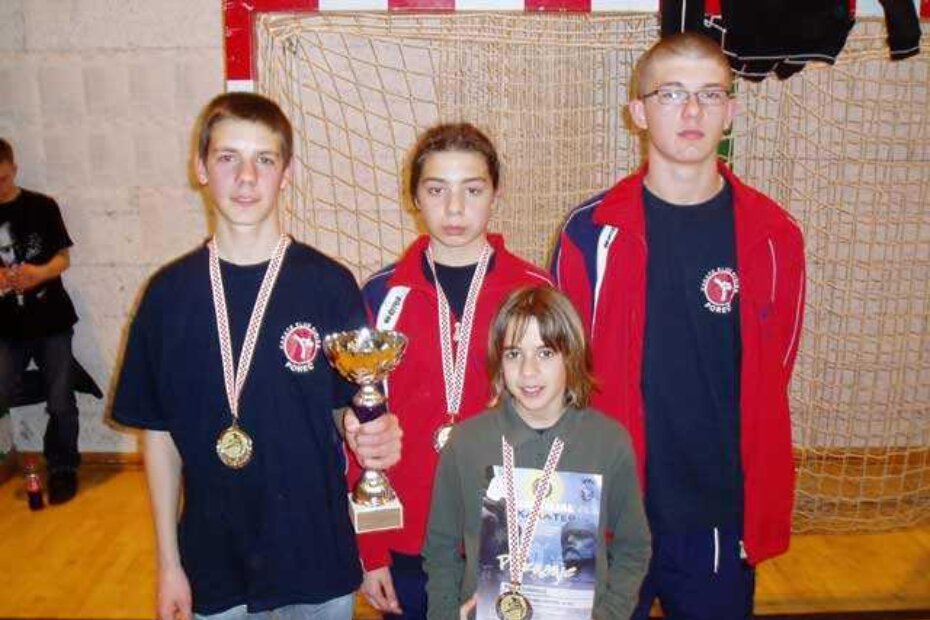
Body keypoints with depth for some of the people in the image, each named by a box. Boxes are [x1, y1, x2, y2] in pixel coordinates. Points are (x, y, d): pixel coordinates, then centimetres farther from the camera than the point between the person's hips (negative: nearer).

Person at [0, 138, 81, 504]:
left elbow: (63, 258, 0)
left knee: (60, 402, 3)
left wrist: (40, 272, -20)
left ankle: (62, 469, 21)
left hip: (52, 321, -1)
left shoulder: (42, 206, -1)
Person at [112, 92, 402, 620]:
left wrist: (375, 438, -26)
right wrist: (168, 563, 3)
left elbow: (353, 408, -3)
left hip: (316, 562, -1)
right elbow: (160, 433, 2)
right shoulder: (170, 293, -4)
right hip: (212, 567, 1)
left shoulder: (329, 284, -10)